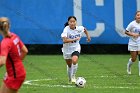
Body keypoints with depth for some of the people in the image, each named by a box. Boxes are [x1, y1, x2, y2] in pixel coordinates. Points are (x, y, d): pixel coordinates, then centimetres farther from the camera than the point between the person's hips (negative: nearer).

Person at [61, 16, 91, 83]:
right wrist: (74, 39, -38)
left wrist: (88, 36, 16)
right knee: (69, 65, 15)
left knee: (74, 61, -29)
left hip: (76, 48, 0)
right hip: (67, 49, 0)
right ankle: (70, 79, 41)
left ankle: (73, 76, -9)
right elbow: (64, 40, -37)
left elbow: (84, 29, 13)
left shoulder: (79, 28, -13)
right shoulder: (66, 29, -24)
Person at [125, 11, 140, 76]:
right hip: (133, 43, -2)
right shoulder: (132, 24, -12)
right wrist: (133, 34, -22)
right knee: (134, 59, 3)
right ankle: (129, 65, 37)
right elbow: (126, 32, -8)